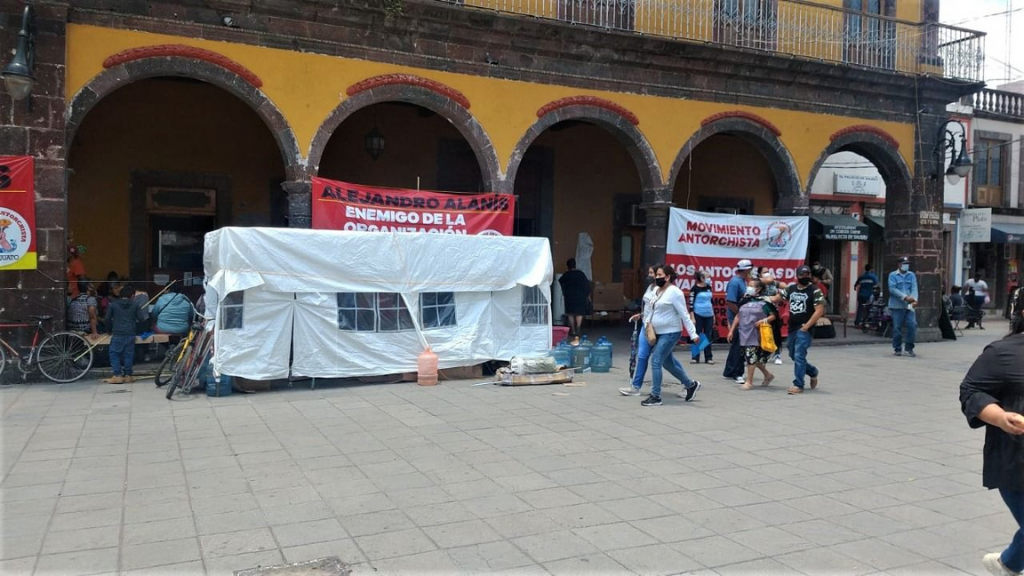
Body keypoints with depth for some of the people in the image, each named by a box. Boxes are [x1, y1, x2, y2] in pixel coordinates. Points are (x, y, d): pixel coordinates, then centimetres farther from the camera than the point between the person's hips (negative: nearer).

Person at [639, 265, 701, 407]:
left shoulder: (674, 291, -14)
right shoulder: (657, 291, 11)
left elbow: (684, 314, -16)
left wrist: (693, 334, -18)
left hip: (670, 333, -9)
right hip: (660, 333, 9)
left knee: (656, 362, -11)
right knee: (668, 363, 16)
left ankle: (656, 397, -3)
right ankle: (691, 385, 34)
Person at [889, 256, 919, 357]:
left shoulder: (912, 275, 12)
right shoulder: (893, 275, 1)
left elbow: (914, 288, -1)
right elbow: (892, 289, -10)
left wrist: (914, 299, -20)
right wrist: (905, 297, -21)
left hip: (909, 306, 3)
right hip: (897, 306, -3)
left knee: (912, 325, -7)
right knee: (897, 328, -1)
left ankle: (909, 348, 8)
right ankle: (897, 349, 12)